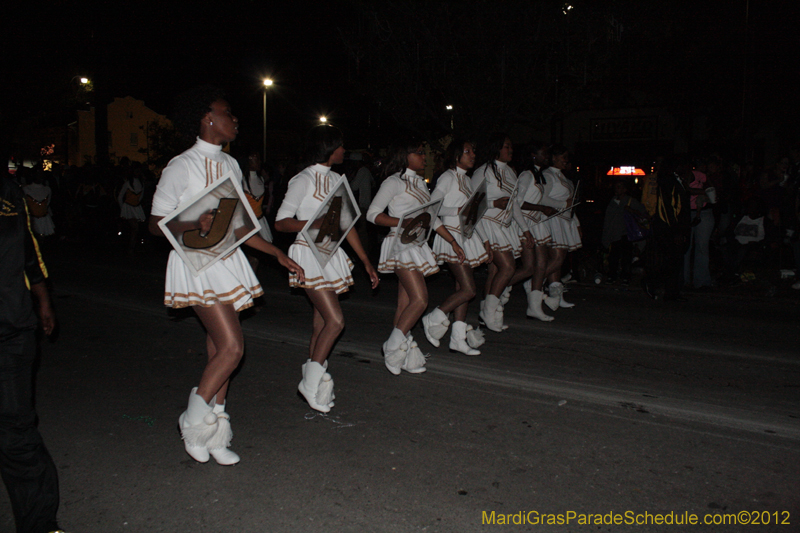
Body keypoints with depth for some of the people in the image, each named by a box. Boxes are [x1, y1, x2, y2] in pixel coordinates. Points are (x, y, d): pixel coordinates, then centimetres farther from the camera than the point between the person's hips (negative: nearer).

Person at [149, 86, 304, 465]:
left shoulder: (230, 165, 14)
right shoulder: (182, 167, -8)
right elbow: (156, 224, -8)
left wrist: (278, 254, 15)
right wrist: (195, 224, -27)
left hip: (228, 260, 7)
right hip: (197, 264, -7)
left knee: (219, 349, 9)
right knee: (232, 347, -14)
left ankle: (214, 434, 20)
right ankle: (194, 421, 7)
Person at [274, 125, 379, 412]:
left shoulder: (336, 179, 14)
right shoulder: (304, 180, -8)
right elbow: (281, 222, -11)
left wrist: (366, 261, 14)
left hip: (332, 254, 7)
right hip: (309, 254, -7)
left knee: (321, 321, 10)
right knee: (335, 320, -13)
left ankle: (313, 379, 21)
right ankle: (311, 382, 2)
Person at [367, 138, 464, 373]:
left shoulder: (419, 183, 20)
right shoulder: (395, 182, -4)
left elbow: (432, 217, 23)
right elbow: (372, 214, -10)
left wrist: (453, 241, 16)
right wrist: (403, 222, -22)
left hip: (418, 246, 8)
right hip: (401, 245, -8)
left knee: (405, 304, 7)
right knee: (420, 299, -16)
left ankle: (403, 354, 11)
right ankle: (393, 347, -2)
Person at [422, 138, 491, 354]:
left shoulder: (466, 180, 18)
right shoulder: (448, 177, -6)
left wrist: (484, 241, 17)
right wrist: (458, 210, -22)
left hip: (467, 236, 8)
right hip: (452, 235, -8)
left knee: (462, 289, 6)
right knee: (468, 290, -12)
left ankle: (458, 337, 10)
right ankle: (433, 319, 3)